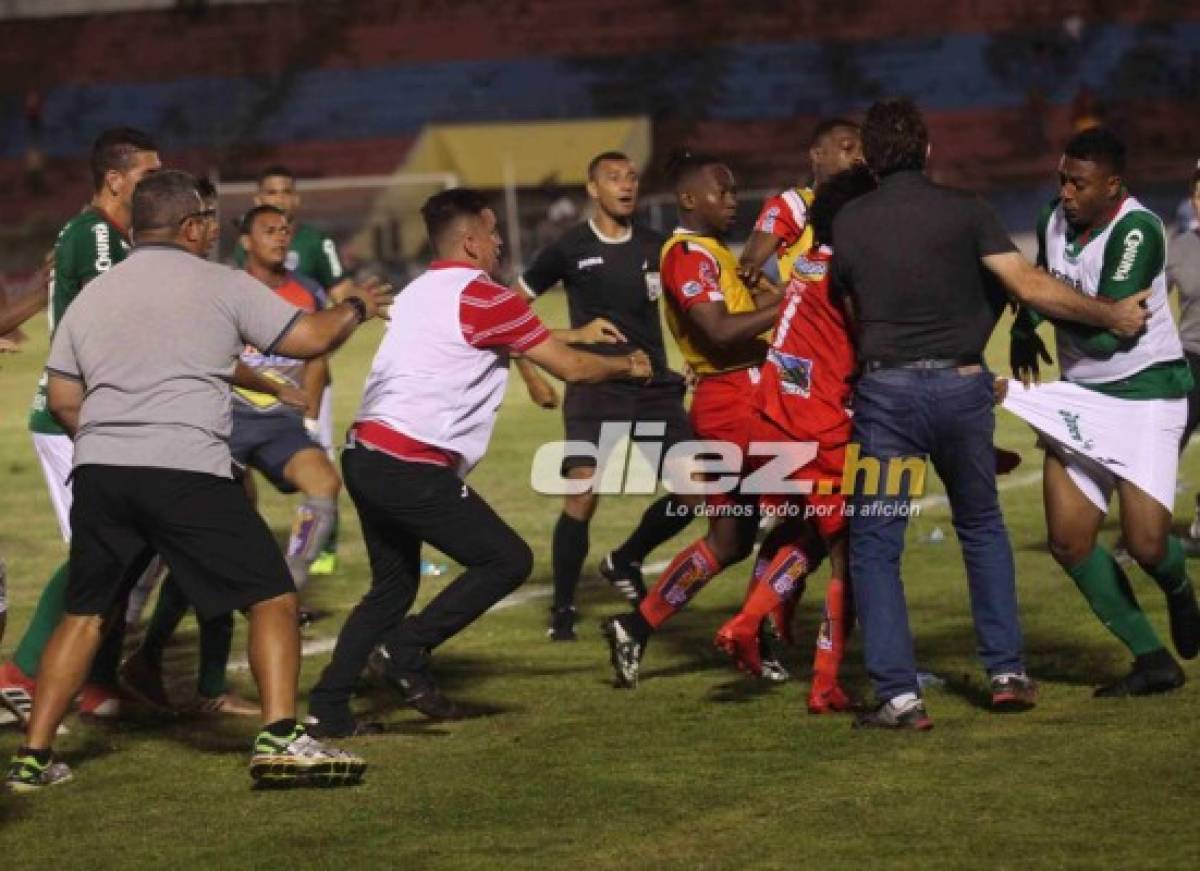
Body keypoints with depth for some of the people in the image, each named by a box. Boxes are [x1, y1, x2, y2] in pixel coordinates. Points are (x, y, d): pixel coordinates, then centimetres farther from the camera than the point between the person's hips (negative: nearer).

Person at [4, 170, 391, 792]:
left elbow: (61, 400, 17)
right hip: (188, 472, -5)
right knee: (272, 599, 2)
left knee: (85, 616, 17)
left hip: (98, 472, 5)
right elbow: (310, 338, 3)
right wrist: (356, 309, 23)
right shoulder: (221, 286, 3)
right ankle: (279, 739, -13)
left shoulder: (91, 296, 17)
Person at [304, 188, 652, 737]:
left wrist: (577, 335, 43)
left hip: (366, 456, 9)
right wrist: (627, 366, 17)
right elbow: (569, 368, -1)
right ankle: (410, 649, -6)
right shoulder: (482, 298, -6)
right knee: (508, 561, 0)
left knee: (393, 586, 19)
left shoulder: (420, 293, 20)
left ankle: (328, 707, 13)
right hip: (413, 466, -9)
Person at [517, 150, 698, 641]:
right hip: (593, 388, -4)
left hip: (655, 386, 4)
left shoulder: (656, 247, 9)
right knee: (582, 497, -15)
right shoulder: (570, 249, 0)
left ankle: (625, 561, 23)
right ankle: (563, 609, 0)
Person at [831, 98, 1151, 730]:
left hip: (885, 388, -1)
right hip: (960, 386, 1)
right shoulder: (963, 211, -1)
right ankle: (1007, 672, 16)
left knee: (874, 546, 4)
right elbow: (1030, 286, -7)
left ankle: (898, 694, -6)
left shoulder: (847, 223, 3)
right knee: (982, 528, 21)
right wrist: (1112, 317, 2)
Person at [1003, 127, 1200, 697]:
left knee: (1146, 542, -17)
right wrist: (1025, 327, 5)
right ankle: (1153, 662, 10)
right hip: (1079, 395, 7)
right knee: (1068, 541, -1)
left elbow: (1108, 331, -26)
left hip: (1145, 394, -7)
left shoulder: (1136, 231, -20)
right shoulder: (1055, 219, 2)